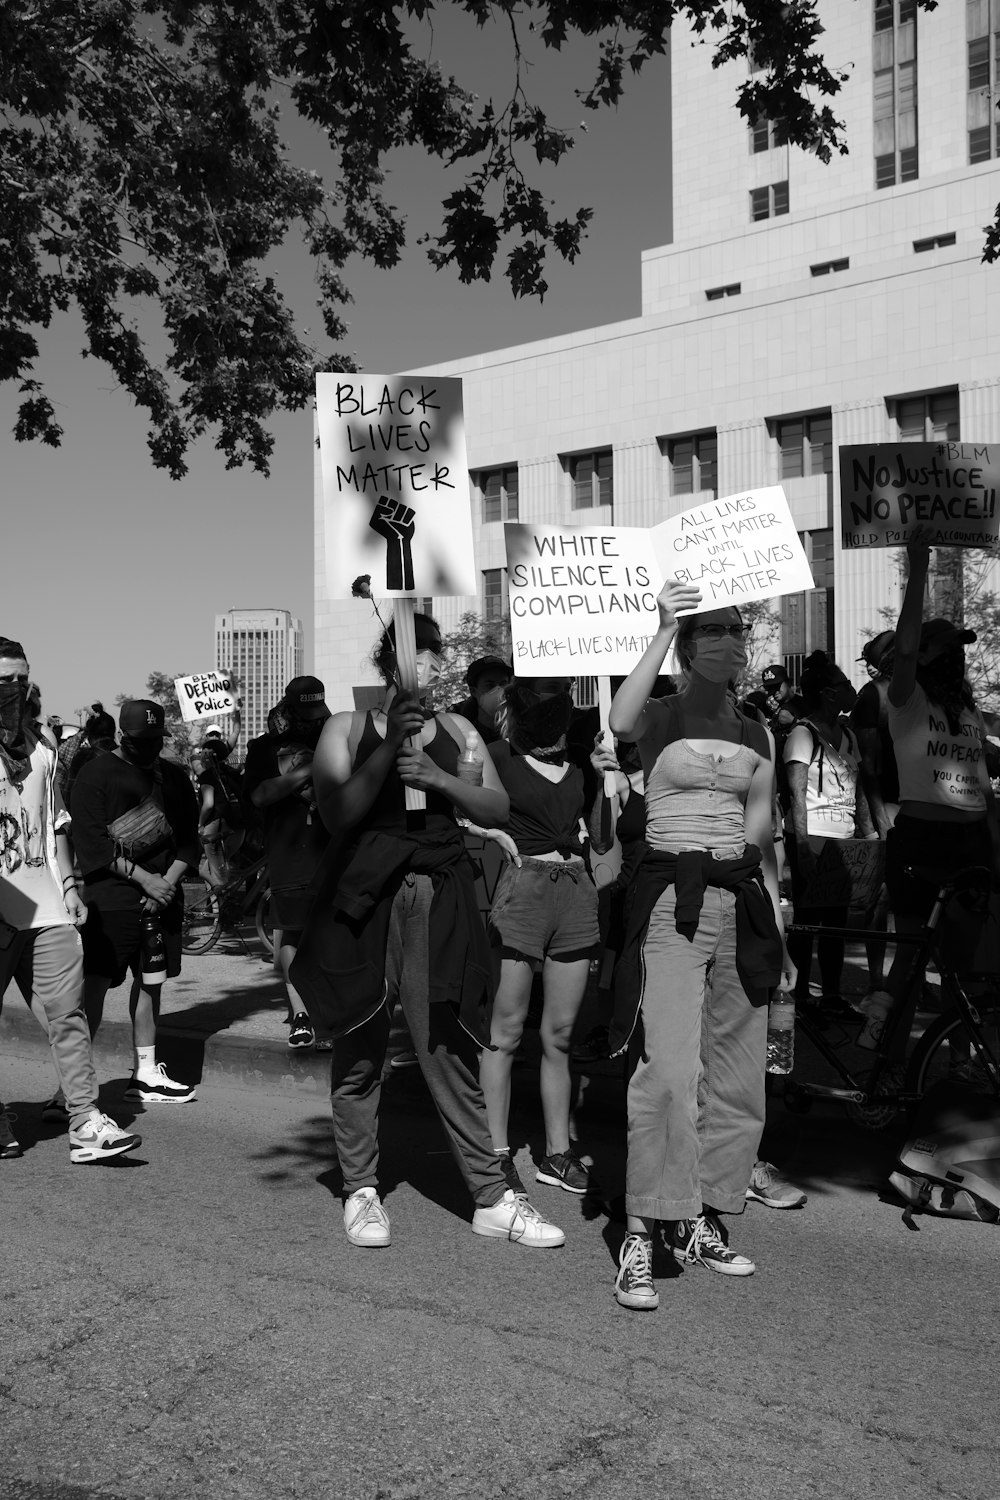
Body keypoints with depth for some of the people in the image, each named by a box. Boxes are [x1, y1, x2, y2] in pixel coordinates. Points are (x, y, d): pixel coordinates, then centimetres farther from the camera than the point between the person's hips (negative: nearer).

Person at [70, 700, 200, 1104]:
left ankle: (145, 1075, 20)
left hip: (163, 894, 6)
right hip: (111, 897, -5)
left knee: (151, 980, 11)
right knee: (95, 982, -8)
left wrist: (169, 882, -5)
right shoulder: (96, 775, -4)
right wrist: (144, 879, -14)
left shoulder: (173, 776, 12)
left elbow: (188, 839, 12)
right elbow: (92, 843, -10)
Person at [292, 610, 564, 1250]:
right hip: (366, 901, -2)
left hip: (440, 902, 2)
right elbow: (337, 814, -8)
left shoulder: (455, 729, 15)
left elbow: (499, 809, 8)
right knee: (361, 1049, 4)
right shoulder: (348, 728, 6)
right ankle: (361, 1191, 19)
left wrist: (439, 778, -8)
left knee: (452, 1049, 2)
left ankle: (493, 1198, 8)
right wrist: (390, 747, -15)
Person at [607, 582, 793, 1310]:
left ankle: (702, 1221, 23)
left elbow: (762, 836, 17)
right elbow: (620, 723, -27)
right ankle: (641, 1238, -7)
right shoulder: (662, 718, -1)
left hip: (741, 899, 6)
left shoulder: (757, 736, 14)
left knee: (738, 1078, 8)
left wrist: (777, 931, 15)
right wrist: (664, 627, -23)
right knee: (669, 1070, -15)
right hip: (672, 898, -6)